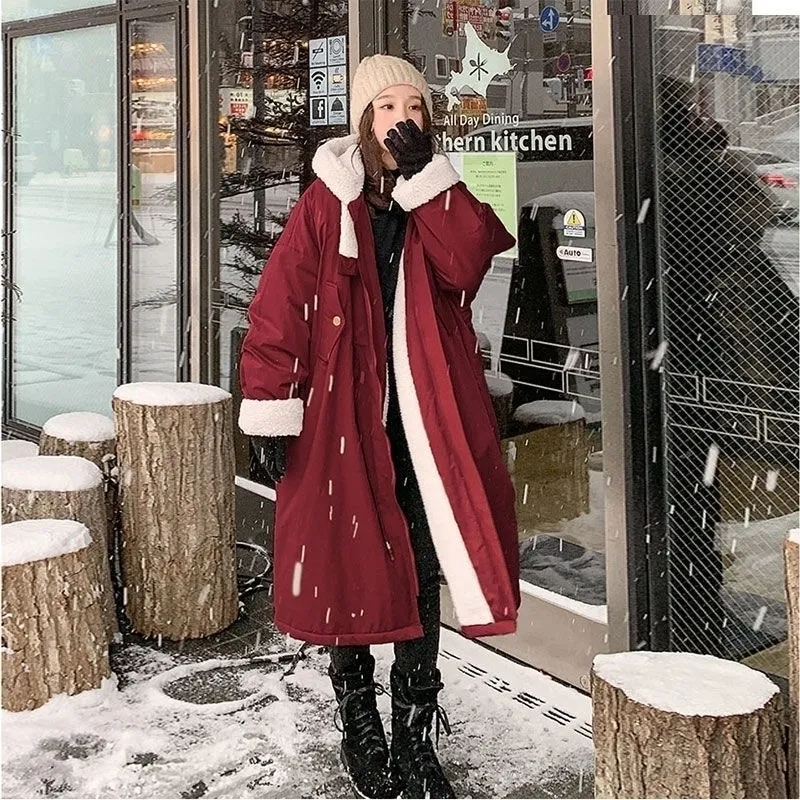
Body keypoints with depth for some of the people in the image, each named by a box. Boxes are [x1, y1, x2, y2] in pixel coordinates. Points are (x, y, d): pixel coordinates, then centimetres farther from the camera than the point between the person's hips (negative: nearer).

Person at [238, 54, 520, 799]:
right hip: (343, 417, -2)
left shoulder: (440, 196, 8)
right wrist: (270, 410, -13)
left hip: (424, 418, 3)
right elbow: (280, 306, -8)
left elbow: (465, 264, -12)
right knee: (347, 569, 6)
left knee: (422, 573, 7)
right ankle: (360, 725, 25)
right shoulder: (327, 202, -3)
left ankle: (415, 735, 20)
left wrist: (423, 176, -14)